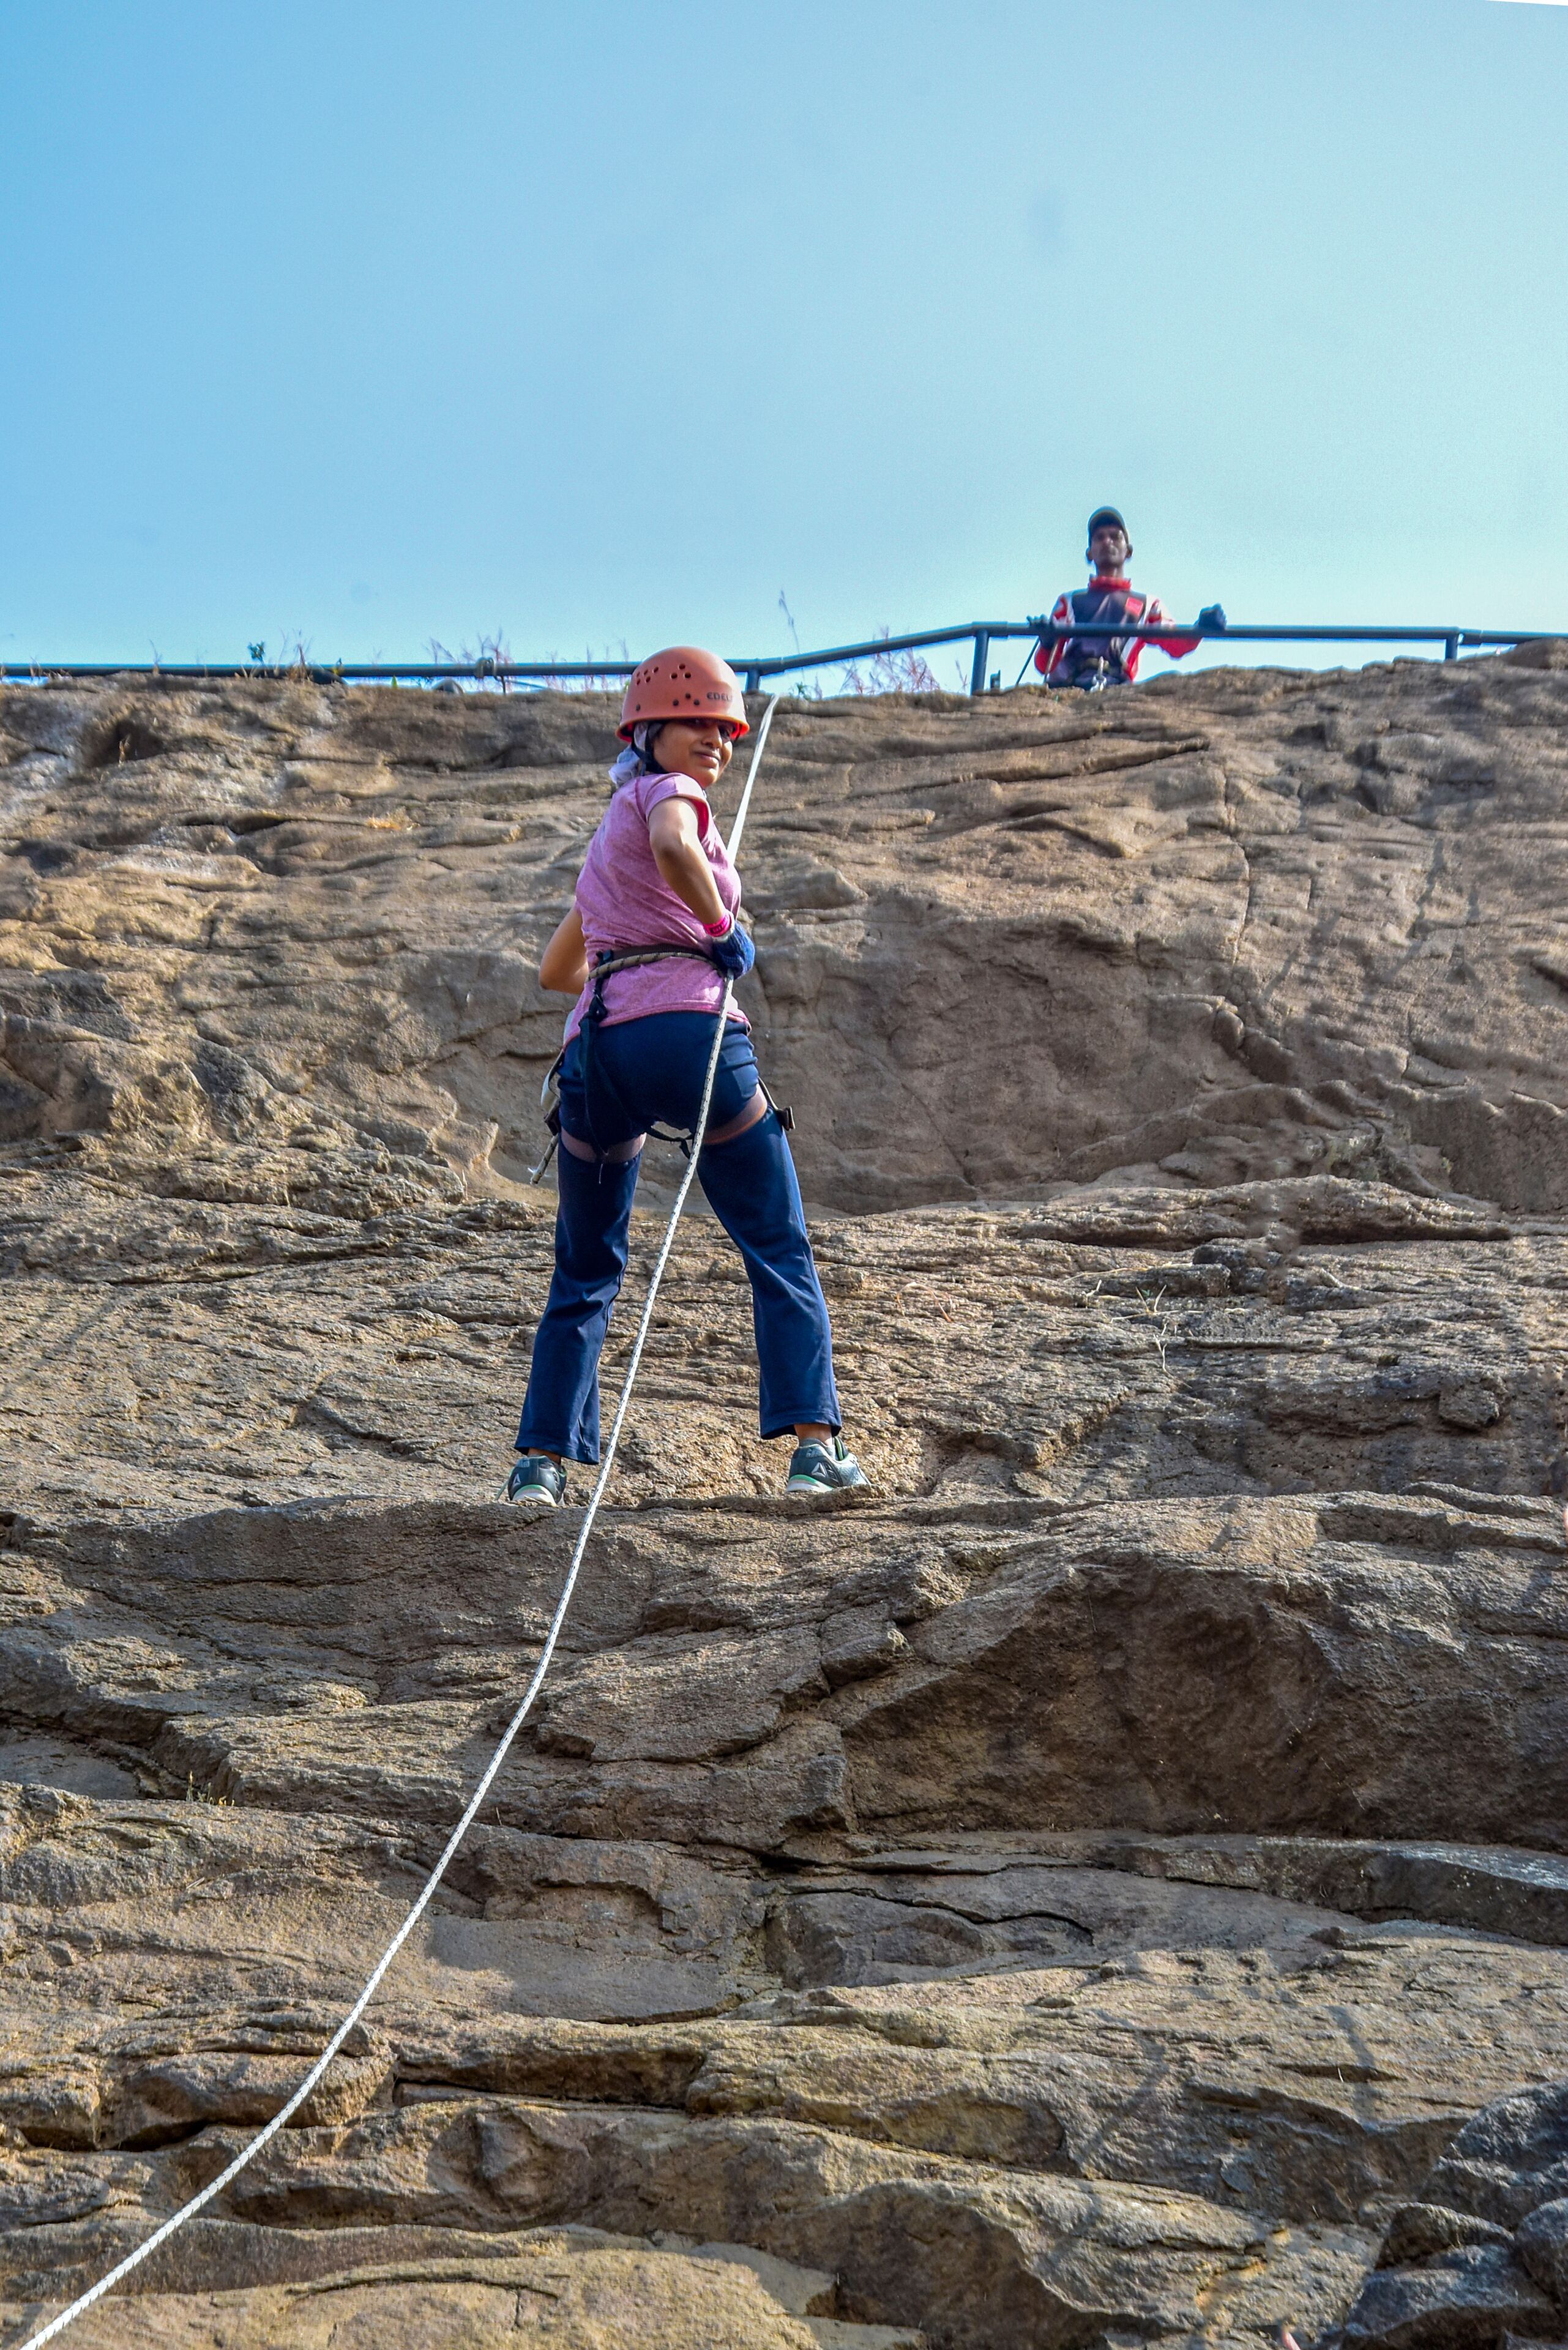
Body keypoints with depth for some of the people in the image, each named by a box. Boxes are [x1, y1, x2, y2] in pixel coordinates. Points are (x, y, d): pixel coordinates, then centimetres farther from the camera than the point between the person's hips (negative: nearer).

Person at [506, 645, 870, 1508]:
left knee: (585, 1271, 18)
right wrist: (721, 930, -10)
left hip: (597, 1048, 7)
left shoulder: (609, 835, 28)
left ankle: (543, 1459, 13)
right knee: (780, 1250, 3)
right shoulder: (665, 791, 5)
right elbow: (673, 847, -22)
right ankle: (814, 1443, -5)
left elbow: (556, 969, 36)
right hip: (688, 1032, -7)